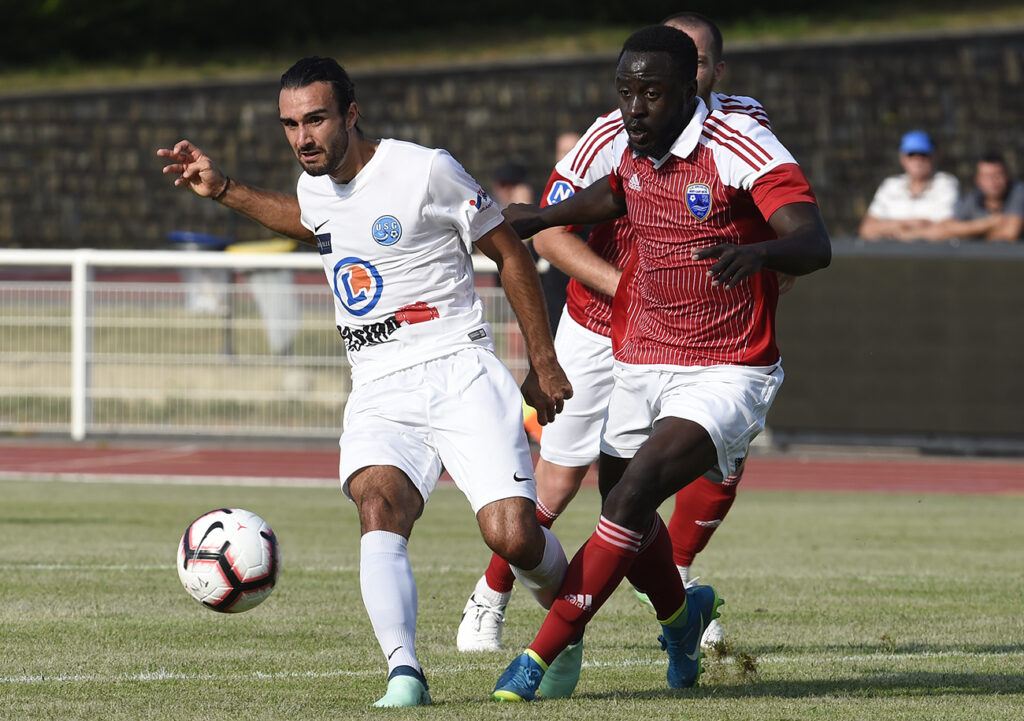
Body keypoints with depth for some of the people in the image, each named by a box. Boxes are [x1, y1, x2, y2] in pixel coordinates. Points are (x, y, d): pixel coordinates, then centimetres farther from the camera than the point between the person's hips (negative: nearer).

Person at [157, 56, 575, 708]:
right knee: (379, 509, -28)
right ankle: (404, 673, -40)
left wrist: (544, 364, 4)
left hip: (460, 376, -4)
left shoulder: (426, 170, -7)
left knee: (514, 537, -17)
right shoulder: (318, 185, 12)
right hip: (379, 395, 4)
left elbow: (510, 252, 2)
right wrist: (223, 189, 29)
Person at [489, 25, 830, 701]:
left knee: (631, 498, -22)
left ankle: (540, 657, -17)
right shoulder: (630, 148, 3)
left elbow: (814, 245, -30)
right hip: (640, 366, 7)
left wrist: (755, 251, -50)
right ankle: (682, 614, 48)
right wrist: (541, 218, 27)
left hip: (726, 373, -7)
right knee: (625, 513, 16)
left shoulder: (740, 146, -18)